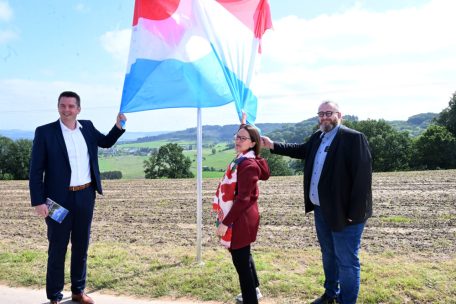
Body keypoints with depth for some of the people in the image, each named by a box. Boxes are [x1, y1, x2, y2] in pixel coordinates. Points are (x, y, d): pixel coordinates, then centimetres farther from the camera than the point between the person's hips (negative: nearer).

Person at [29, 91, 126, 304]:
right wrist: (38, 201, -13)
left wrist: (118, 126, 6)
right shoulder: (45, 132, -7)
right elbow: (36, 170, -7)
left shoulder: (87, 127, 6)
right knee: (57, 248, 6)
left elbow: (106, 142, 24)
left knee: (81, 246, 14)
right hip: (59, 198, -4)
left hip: (86, 196, 4)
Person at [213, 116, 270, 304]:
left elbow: (243, 199, -26)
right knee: (243, 256, 25)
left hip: (240, 220, -11)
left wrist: (225, 222, -25)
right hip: (239, 218, 11)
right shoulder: (241, 159, 5)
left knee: (240, 260, 0)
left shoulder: (248, 165, -22)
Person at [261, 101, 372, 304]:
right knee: (328, 255, 23)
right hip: (321, 209, 8)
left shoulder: (353, 138, -16)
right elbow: (302, 150, 27)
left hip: (344, 212, -8)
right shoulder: (317, 137, 9)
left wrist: (355, 212, -22)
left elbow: (363, 176, -20)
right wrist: (273, 146, 20)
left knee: (347, 261, 4)